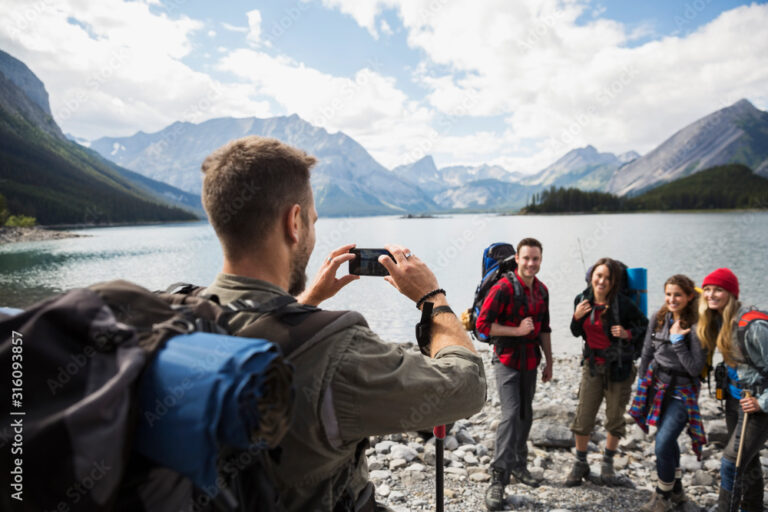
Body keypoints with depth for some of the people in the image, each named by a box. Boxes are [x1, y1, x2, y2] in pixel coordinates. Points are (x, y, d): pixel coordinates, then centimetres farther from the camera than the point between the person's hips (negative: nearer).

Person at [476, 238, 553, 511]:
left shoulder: (542, 290, 6)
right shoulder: (503, 288, -16)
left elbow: (544, 329, 15)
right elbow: (482, 324, -18)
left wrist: (549, 362, 16)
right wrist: (518, 330, -19)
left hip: (530, 362, 7)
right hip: (507, 362, -7)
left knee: (525, 416, 15)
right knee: (511, 415, -14)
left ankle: (519, 466, 32)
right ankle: (498, 479, -7)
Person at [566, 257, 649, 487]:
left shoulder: (623, 303, -15)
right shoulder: (583, 300, -3)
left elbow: (645, 326, -3)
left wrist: (628, 334, -22)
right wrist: (576, 318, -11)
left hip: (619, 366, -3)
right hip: (593, 365, 3)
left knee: (615, 419, 11)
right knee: (583, 418, 4)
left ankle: (607, 466, 31)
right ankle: (580, 464, 24)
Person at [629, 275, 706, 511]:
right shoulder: (658, 319, 0)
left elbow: (695, 368, -18)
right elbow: (647, 354, 8)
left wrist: (677, 341, -22)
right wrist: (642, 386, 11)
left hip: (681, 391, -5)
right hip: (657, 385, 6)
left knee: (663, 444, -10)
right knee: (668, 439, 18)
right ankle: (677, 491, 37)